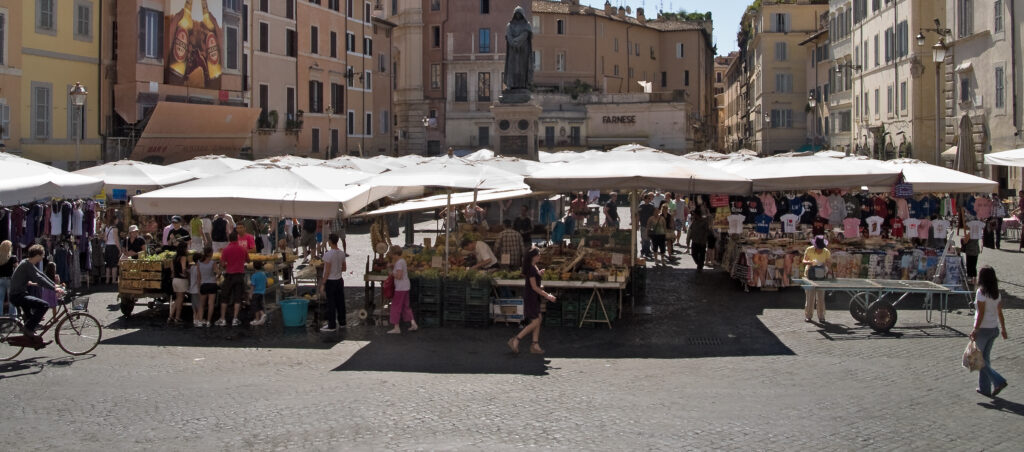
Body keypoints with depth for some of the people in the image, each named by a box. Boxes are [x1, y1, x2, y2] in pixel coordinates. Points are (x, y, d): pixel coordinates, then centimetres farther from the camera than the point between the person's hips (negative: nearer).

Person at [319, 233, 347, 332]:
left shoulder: (328, 254, -20)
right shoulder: (342, 253, 1)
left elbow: (327, 272, -19)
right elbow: (344, 268, 10)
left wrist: (322, 284, -12)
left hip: (330, 281, -7)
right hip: (339, 280, 7)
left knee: (331, 304, 0)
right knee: (340, 302, 14)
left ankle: (332, 325, 6)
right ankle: (342, 322, 24)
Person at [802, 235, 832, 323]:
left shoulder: (826, 252, -9)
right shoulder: (809, 250, -12)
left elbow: (829, 262, 2)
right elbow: (804, 261, -8)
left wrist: (825, 265, -22)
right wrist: (810, 262, -30)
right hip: (810, 273, -1)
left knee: (821, 296, -1)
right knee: (810, 295, -3)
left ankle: (821, 316, 7)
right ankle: (807, 315, 7)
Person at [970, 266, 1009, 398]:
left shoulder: (981, 292, -16)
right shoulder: (996, 293, 5)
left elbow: (981, 314, -19)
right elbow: (1000, 313, 8)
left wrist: (975, 330, -16)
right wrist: (1003, 329, 15)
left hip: (983, 329, -7)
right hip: (994, 328, 7)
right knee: (985, 358, 16)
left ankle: (998, 381, -10)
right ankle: (985, 388, 19)